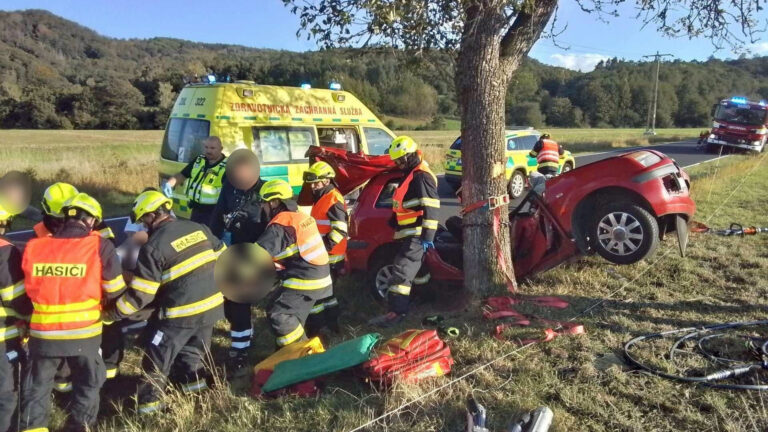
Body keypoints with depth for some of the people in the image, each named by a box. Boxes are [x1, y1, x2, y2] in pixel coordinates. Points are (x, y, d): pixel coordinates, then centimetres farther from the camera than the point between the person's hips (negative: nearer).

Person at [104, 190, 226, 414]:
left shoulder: (154, 246, -15)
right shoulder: (199, 228, 3)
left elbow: (139, 294, -14)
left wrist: (112, 314, -2)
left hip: (181, 313, -6)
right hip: (212, 304, 6)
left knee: (158, 357, 13)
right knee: (193, 347, 28)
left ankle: (149, 401, 22)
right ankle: (194, 380, 39)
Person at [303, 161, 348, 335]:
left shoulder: (334, 200, -16)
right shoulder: (321, 198, 17)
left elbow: (340, 230, -24)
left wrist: (324, 247, -29)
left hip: (329, 256, -10)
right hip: (322, 255, 10)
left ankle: (314, 329, 0)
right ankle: (332, 322, 31)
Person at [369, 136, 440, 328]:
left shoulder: (422, 177, -15)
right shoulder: (411, 175, 20)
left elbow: (430, 209, -22)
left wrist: (427, 236, -25)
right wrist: (394, 221, 32)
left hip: (416, 235, -11)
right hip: (409, 233, 11)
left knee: (401, 271, -16)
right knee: (410, 269, 19)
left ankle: (396, 312, -18)